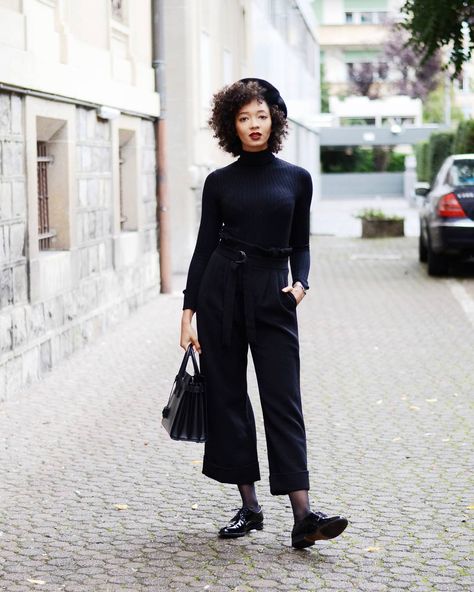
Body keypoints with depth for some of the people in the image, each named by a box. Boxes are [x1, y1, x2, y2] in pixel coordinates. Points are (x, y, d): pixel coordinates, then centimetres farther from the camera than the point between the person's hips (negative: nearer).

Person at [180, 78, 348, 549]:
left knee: (283, 400, -7)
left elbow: (300, 245, 11)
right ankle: (249, 506, 13)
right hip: (221, 289, 1)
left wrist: (300, 282, -8)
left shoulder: (296, 179, 6)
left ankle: (303, 515, -11)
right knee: (227, 396, 3)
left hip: (272, 296, -1)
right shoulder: (219, 182, 5)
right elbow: (204, 245, 6)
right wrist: (189, 311, 1)